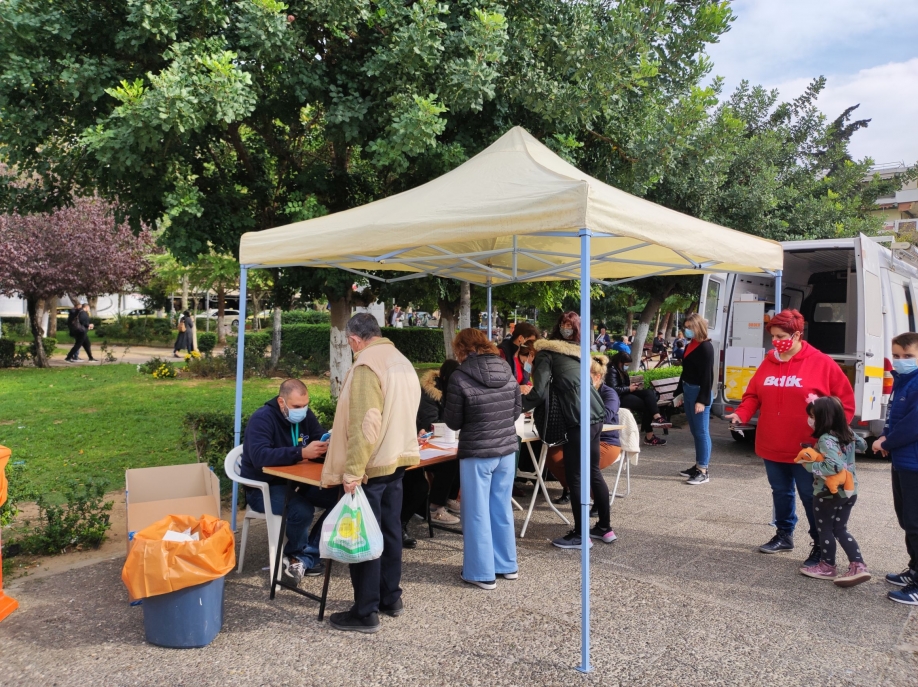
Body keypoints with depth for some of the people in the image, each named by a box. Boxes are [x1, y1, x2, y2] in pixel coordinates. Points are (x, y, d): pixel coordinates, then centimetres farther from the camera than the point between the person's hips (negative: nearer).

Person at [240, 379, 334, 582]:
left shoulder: (306, 415, 1)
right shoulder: (262, 419, -20)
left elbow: (321, 439, 1)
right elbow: (260, 456, -34)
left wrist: (326, 446, -26)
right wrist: (301, 453, -43)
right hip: (263, 487, -7)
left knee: (339, 498, -15)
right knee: (302, 509, -33)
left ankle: (305, 557, -6)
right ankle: (297, 554, -1)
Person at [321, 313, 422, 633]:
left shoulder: (366, 366, -17)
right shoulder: (402, 362, 10)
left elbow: (364, 424, -23)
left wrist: (353, 470, -22)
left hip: (370, 466, -9)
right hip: (397, 461, 9)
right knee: (390, 531, 17)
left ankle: (366, 613, 11)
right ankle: (391, 598, 30)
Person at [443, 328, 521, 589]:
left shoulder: (460, 378, -14)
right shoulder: (508, 373, 1)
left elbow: (453, 422, -7)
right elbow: (516, 411, 10)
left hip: (476, 454, -5)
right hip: (507, 450, 6)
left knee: (477, 512, 8)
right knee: (502, 508, 19)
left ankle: (482, 573, 16)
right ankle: (507, 565, 31)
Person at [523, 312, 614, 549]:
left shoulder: (546, 352, -2)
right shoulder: (577, 353, 19)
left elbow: (539, 392, -10)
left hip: (578, 419, -8)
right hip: (595, 415, 8)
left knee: (575, 477, 2)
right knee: (593, 472, 17)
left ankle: (580, 535, 10)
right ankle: (605, 528, 27)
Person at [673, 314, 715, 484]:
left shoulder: (706, 347, -12)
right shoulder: (690, 345, 13)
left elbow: (707, 376, -16)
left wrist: (702, 400, -20)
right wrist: (680, 392, 17)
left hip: (699, 392, -9)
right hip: (688, 391, 9)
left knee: (701, 432, -4)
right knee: (694, 431, 14)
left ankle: (703, 471, 1)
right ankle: (698, 465, 23)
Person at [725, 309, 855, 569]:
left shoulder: (822, 363, -8)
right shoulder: (768, 363, 5)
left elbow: (845, 401, -4)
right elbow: (753, 395, 9)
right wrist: (741, 413, -8)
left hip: (807, 449, -5)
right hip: (772, 447, 5)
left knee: (811, 497, 4)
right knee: (781, 492, 19)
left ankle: (821, 545, 20)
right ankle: (784, 535, 35)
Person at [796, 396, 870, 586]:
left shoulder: (826, 439, -23)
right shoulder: (848, 433, 4)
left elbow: (834, 467, -32)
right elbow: (862, 445, 24)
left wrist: (809, 465, -21)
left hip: (828, 493, -8)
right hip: (850, 491, 8)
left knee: (825, 530, 9)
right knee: (840, 529, 16)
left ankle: (827, 567, 21)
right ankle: (858, 566, 7)